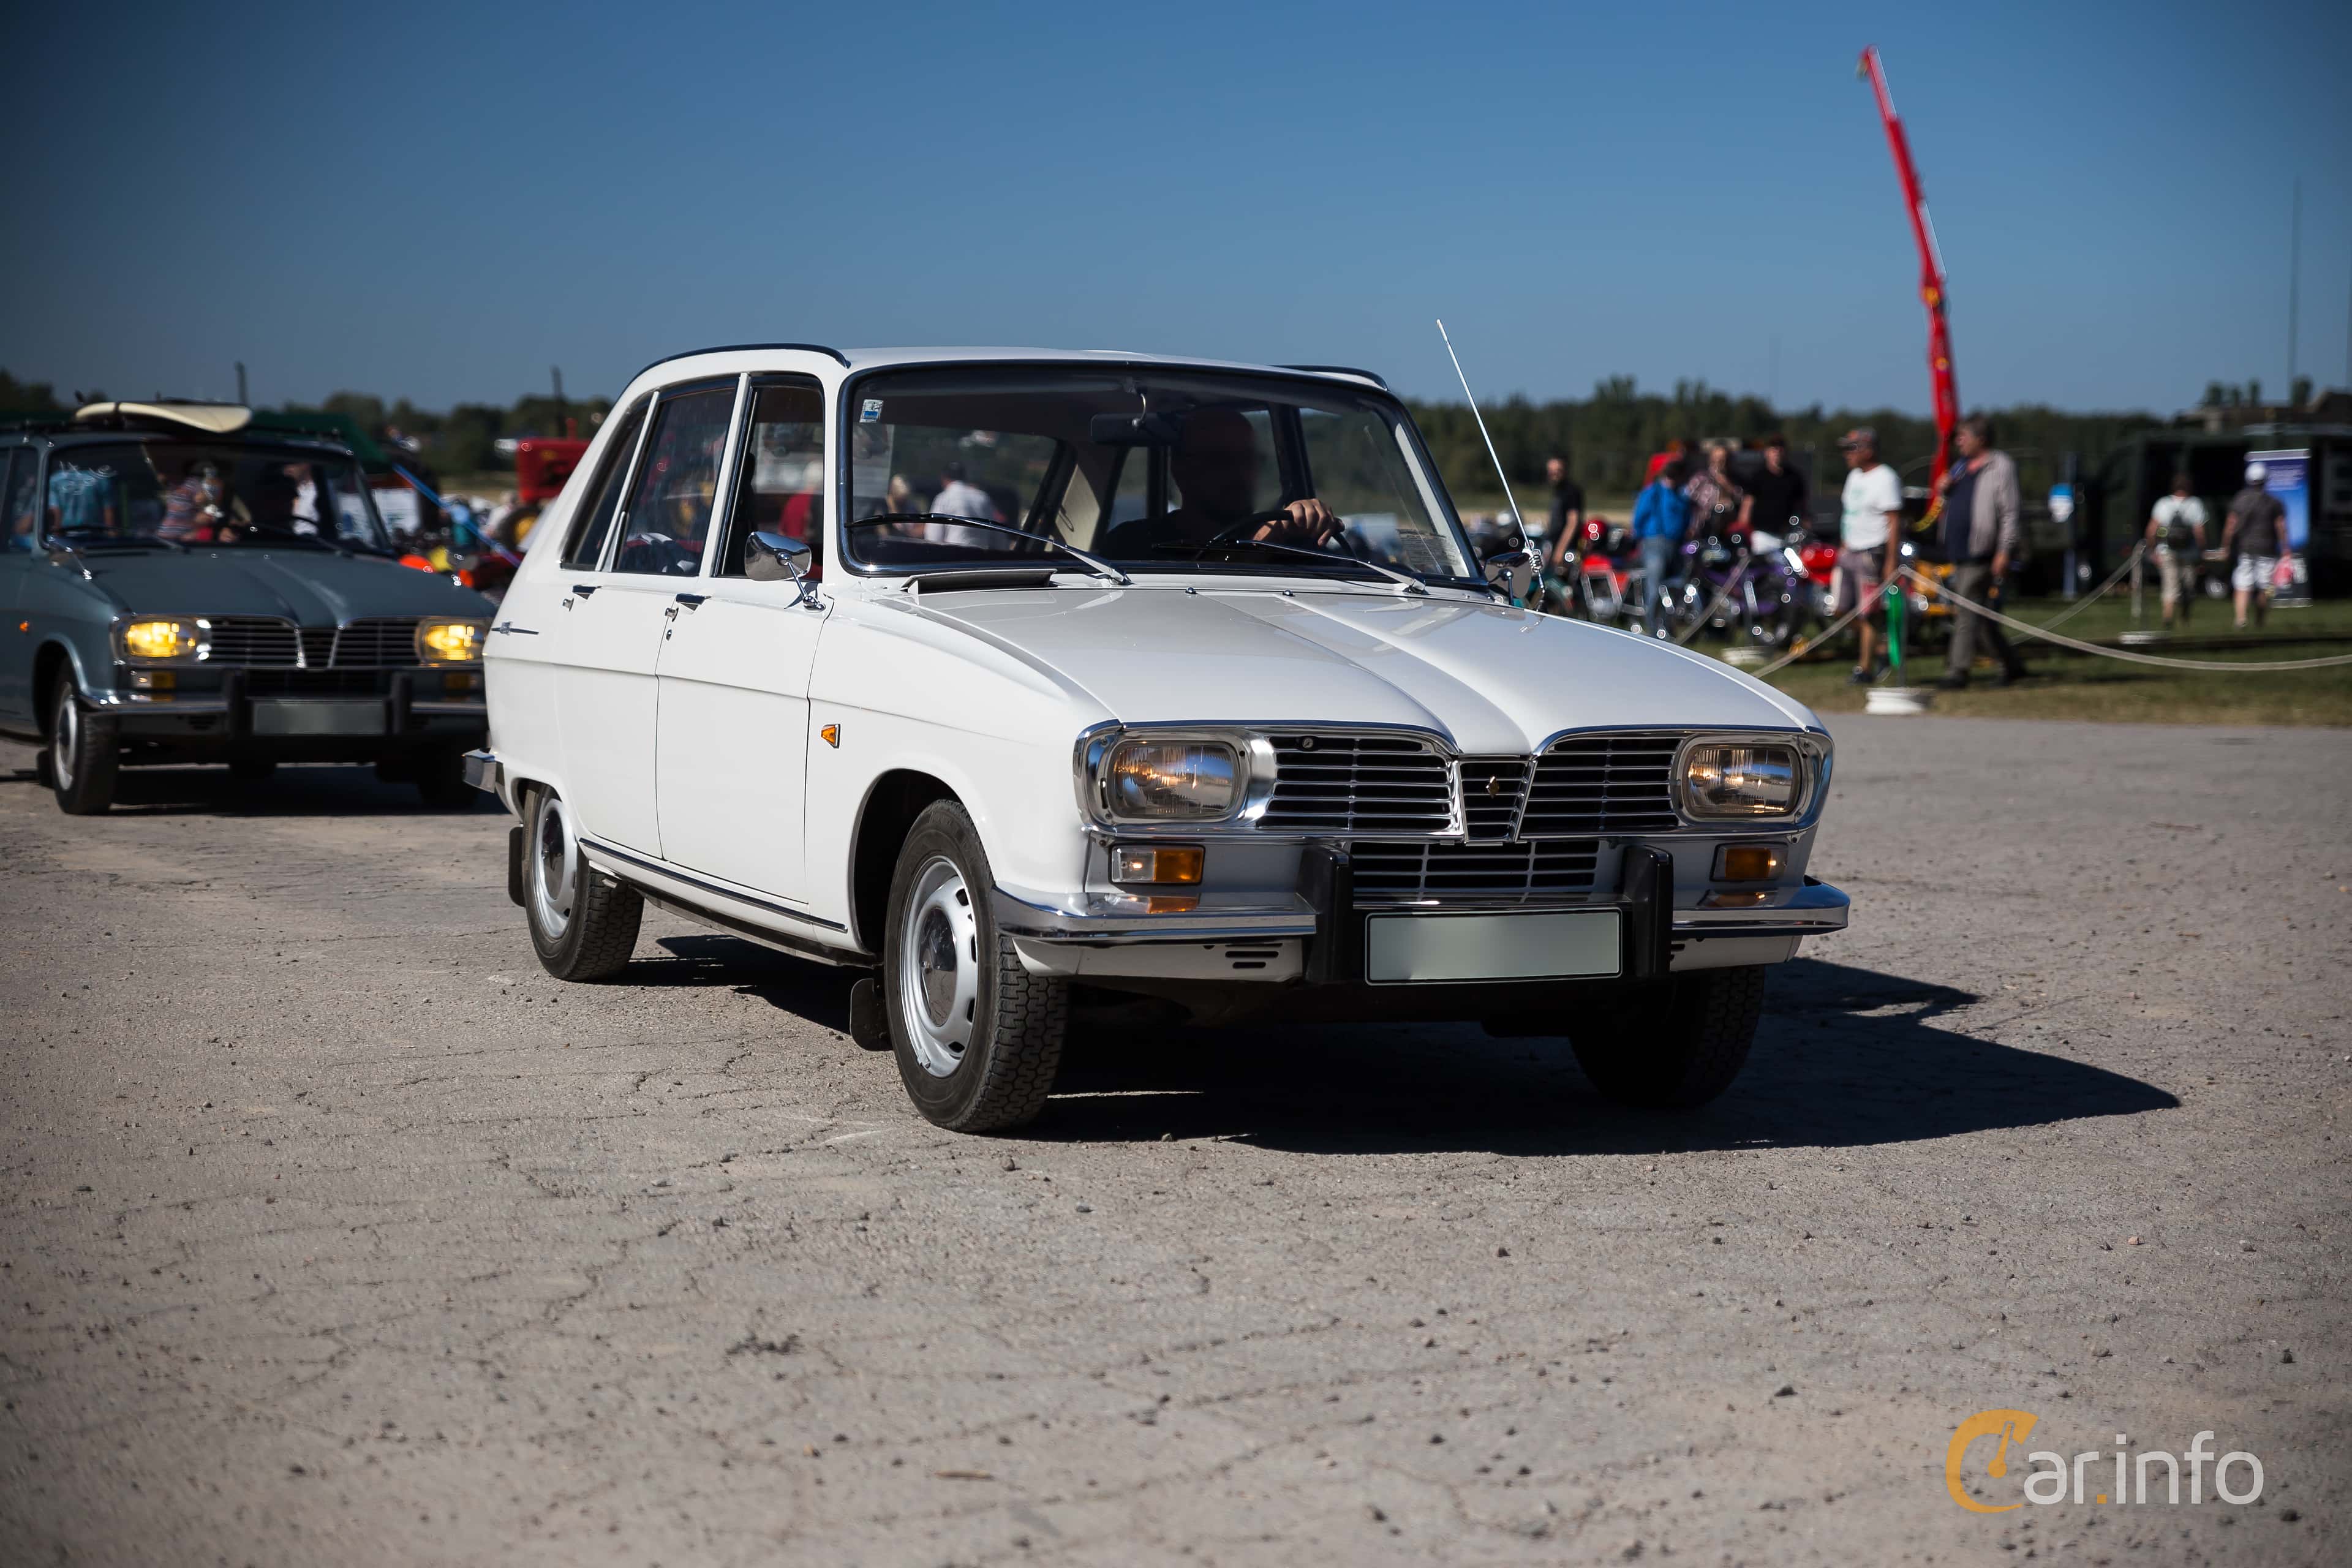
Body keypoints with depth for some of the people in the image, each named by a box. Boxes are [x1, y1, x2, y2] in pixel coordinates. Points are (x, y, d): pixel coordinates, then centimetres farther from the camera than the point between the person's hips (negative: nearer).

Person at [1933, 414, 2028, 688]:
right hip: (1958, 553, 9)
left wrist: (2005, 551, -19)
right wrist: (1944, 490, 6)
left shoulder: (2000, 466, -7)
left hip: (1981, 553, -9)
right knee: (1982, 615, 12)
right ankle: (2012, 663, 23)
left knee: (1966, 613, -12)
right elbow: (1950, 508, 29)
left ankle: (1958, 671, -12)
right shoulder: (1961, 467, 18)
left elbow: (2010, 512, -13)